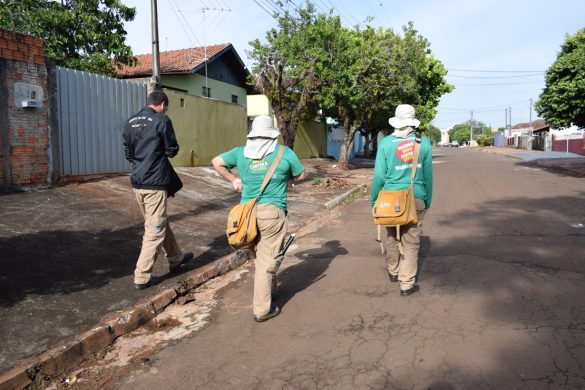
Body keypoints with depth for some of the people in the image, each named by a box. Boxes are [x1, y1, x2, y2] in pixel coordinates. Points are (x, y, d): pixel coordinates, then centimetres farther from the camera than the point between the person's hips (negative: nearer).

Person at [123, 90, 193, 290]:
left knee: (160, 222, 21)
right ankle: (142, 277, 5)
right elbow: (172, 150, -6)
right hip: (155, 183, -8)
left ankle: (175, 258, 38)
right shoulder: (162, 121, -11)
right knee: (155, 230, 1)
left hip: (137, 182, 8)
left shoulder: (130, 122, 9)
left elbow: (128, 153, 14)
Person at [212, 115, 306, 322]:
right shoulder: (285, 153, -2)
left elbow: (217, 162, 10)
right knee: (267, 259, 1)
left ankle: (270, 289, 40)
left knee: (260, 255, 21)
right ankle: (262, 309, 6)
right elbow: (301, 176, 8)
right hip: (272, 212, -4)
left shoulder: (241, 152, 7)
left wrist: (233, 179, 19)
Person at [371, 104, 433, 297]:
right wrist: (428, 200, 15)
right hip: (416, 199, 0)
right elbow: (428, 175, 4)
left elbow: (379, 175, -4)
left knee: (392, 237, 19)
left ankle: (393, 272, 38)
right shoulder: (424, 143, -1)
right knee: (411, 242, 5)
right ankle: (407, 285, 8)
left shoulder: (386, 143, -5)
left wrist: (374, 199, 6)